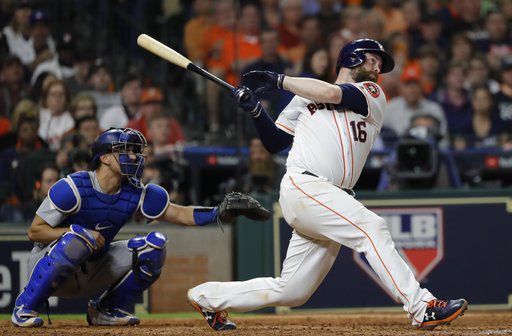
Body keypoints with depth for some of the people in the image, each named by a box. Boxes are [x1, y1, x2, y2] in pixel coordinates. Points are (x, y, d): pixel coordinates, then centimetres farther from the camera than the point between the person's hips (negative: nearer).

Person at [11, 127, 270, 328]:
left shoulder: (136, 194, -6)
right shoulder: (72, 188, -21)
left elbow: (180, 214, -5)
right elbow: (34, 231, -17)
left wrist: (218, 213, -21)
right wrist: (76, 231, -30)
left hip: (91, 273, 6)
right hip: (48, 264, -5)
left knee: (154, 245, -10)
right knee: (78, 239, -39)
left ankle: (106, 309, 5)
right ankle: (25, 307, -21)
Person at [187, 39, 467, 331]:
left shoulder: (373, 94, 17)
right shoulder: (306, 96, 16)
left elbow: (333, 94, -4)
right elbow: (274, 143, 16)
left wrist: (280, 81, 0)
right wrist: (255, 110, 2)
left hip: (332, 202, 4)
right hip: (303, 186, -4)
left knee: (291, 292, 5)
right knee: (371, 227, -25)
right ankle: (421, 307, -29)